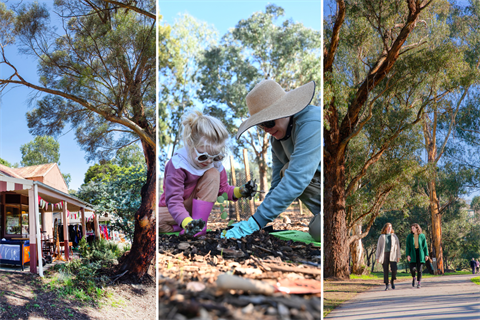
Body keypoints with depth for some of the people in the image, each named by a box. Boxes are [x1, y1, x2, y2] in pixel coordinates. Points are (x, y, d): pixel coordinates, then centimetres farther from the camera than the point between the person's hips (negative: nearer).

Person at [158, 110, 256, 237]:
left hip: (198, 206, 4)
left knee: (213, 174, -22)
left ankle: (199, 221, -25)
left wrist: (240, 191, -18)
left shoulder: (215, 163, -10)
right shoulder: (177, 164, -28)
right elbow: (174, 200, -34)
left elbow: (222, 188, 4)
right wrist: (188, 223, -52)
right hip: (173, 210, -4)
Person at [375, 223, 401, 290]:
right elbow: (378, 247, 7)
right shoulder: (381, 237, 7)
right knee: (385, 270, 0)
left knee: (394, 269, -14)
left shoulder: (394, 236, 11)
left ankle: (393, 281, 12)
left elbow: (397, 246, 10)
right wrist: (377, 257, 3)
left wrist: (398, 256, 4)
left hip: (392, 255, 0)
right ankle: (386, 285, 8)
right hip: (384, 254, 0)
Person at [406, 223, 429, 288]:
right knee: (412, 268, -11)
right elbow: (407, 246, 1)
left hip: (420, 254, 0)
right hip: (413, 254, 0)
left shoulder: (422, 236, 1)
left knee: (419, 269, -2)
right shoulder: (409, 236, 2)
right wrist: (408, 255, -8)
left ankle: (419, 283, 9)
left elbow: (425, 246, 3)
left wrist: (426, 255, -1)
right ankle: (414, 278, 20)